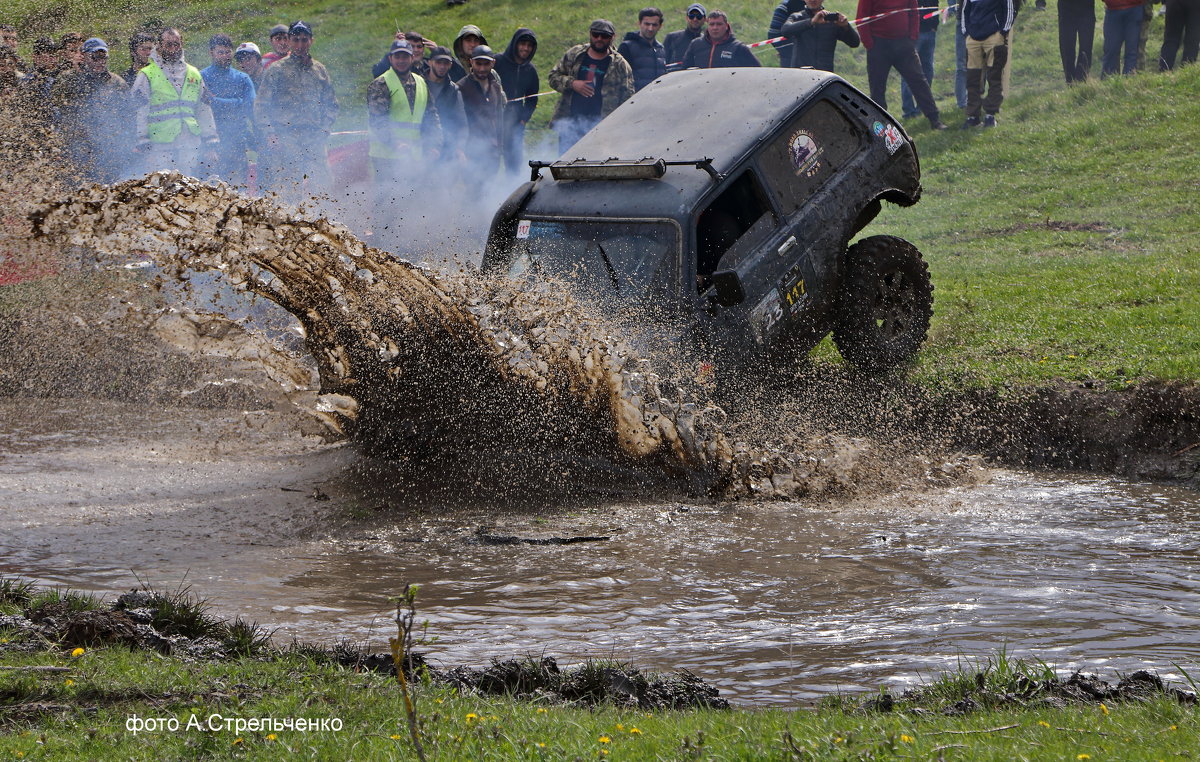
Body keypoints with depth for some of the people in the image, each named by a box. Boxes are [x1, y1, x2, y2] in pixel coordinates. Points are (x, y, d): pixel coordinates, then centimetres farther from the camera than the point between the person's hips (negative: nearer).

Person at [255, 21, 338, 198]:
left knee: (321, 187, -5)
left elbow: (331, 105, 21)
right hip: (284, 137, -3)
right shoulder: (276, 70, 6)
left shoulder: (320, 70, 16)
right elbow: (261, 105, 4)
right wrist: (269, 132, -7)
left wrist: (324, 129, 6)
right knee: (287, 188, -10)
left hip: (315, 139, 3)